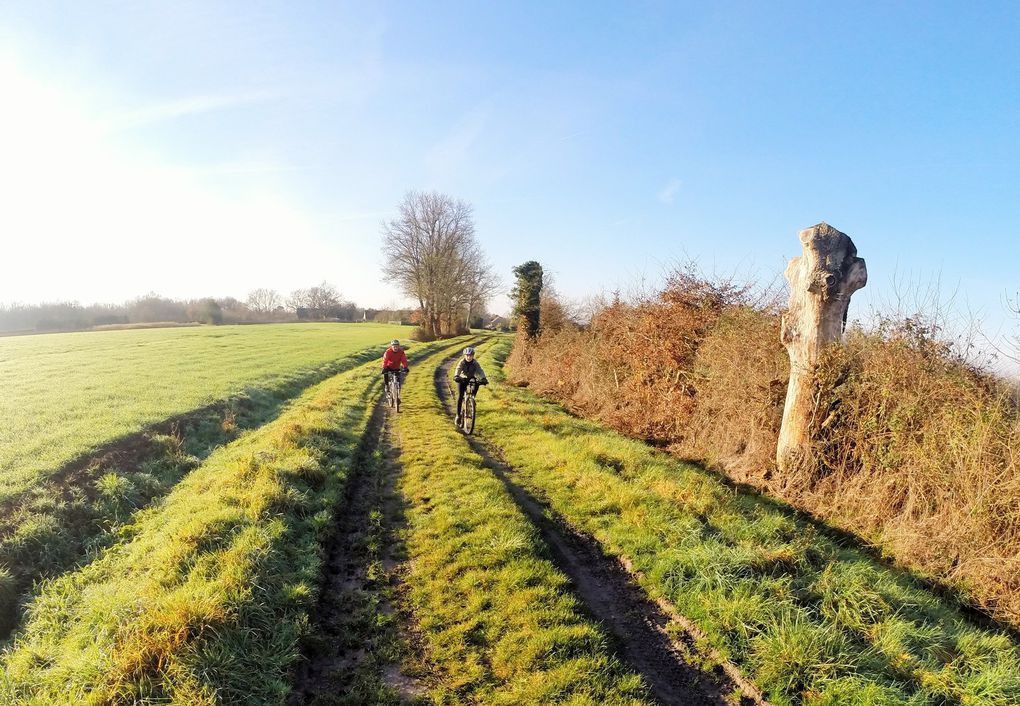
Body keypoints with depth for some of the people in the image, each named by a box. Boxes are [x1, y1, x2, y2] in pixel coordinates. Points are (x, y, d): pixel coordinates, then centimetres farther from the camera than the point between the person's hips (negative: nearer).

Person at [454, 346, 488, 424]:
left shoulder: (475, 363, -16)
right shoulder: (462, 362, -18)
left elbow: (480, 371, -30)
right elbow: (458, 369, -35)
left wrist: (483, 378, -50)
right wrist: (456, 376, -57)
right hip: (462, 380, -1)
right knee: (460, 397, -13)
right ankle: (458, 415, -6)